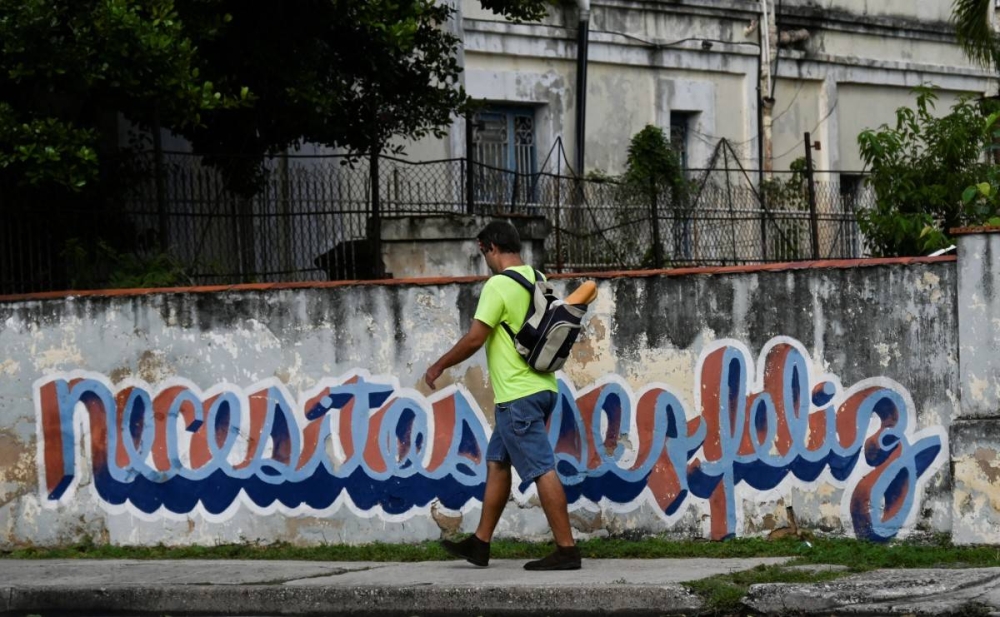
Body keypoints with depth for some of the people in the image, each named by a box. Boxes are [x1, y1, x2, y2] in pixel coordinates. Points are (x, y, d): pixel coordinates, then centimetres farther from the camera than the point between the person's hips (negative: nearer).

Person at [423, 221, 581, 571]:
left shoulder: (499, 285, -14)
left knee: (541, 469, -8)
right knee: (497, 462, 16)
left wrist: (439, 366, -2)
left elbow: (474, 338, -14)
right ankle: (480, 544, 20)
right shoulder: (538, 281, 11)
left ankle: (566, 550, -9)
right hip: (542, 388, 9)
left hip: (517, 396, -9)